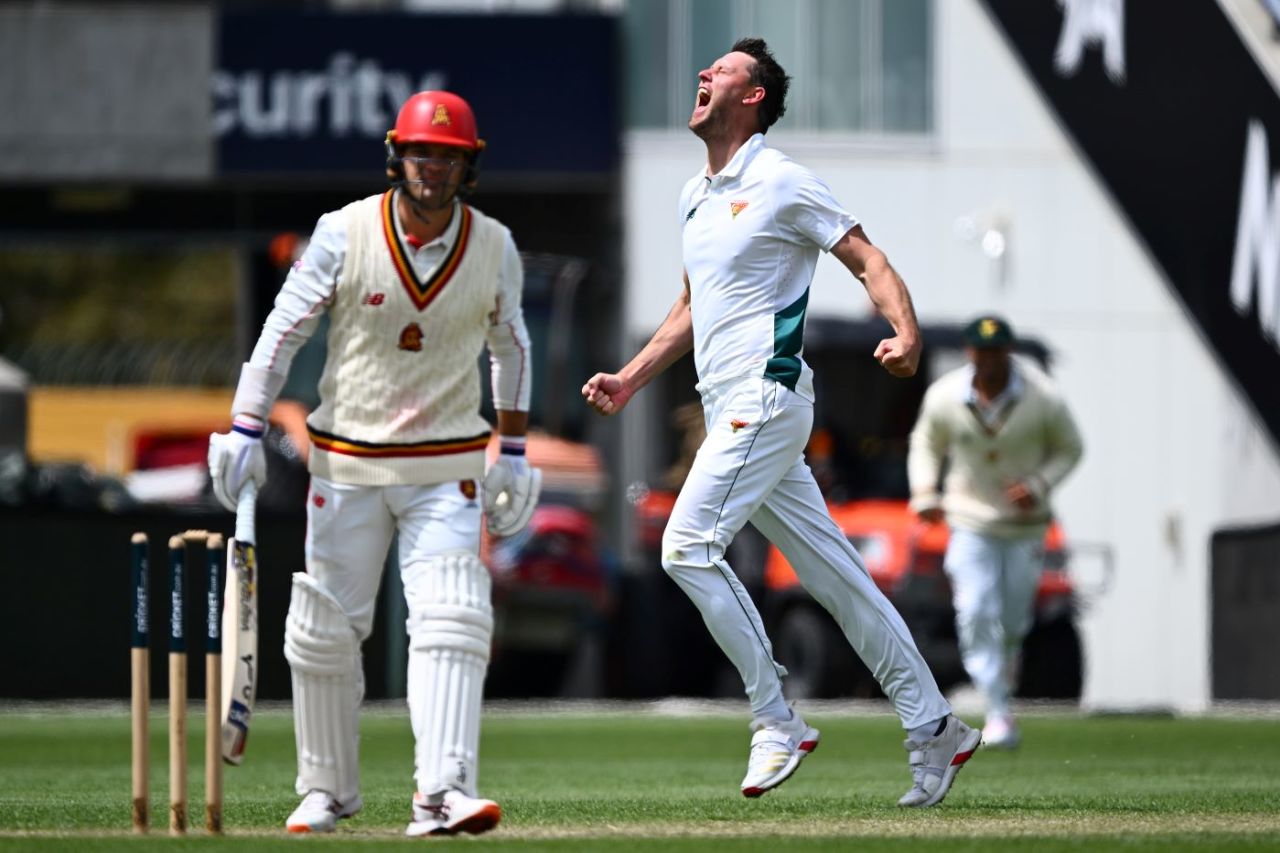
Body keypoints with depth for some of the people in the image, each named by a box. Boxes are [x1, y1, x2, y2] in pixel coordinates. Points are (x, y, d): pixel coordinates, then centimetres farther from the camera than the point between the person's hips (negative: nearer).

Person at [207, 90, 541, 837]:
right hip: (348, 464, 0)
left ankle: (444, 791, -22)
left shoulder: (494, 247, -2)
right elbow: (286, 328, -4)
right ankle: (328, 789, 20)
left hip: (447, 470, 0)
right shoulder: (346, 233, -8)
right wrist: (245, 429, -10)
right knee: (323, 630, 4)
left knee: (453, 620, -16)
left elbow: (510, 346, 12)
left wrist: (513, 454, 11)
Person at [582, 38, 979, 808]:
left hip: (766, 397, -8)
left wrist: (907, 332, -29)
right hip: (733, 410, 8)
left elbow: (867, 258, -12)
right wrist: (632, 379, 22)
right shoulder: (696, 196, 19)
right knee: (833, 571, 7)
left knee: (689, 546, -16)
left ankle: (778, 724, -10)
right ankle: (934, 731, 10)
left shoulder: (782, 183, -7)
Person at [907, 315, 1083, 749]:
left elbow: (1069, 449, -1)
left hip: (1026, 524, 0)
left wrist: (1039, 485, -18)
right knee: (976, 616, -15)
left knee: (1013, 623, 6)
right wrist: (924, 493, -10)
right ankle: (998, 713, -14)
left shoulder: (1043, 399, -16)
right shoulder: (944, 397, -12)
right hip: (971, 521, 0)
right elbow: (926, 444, 6)